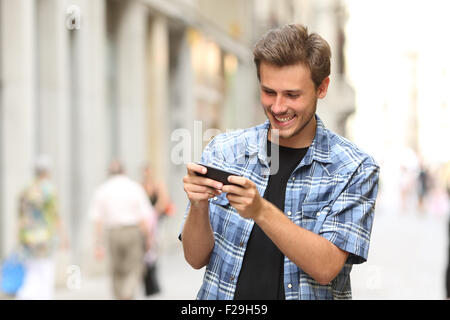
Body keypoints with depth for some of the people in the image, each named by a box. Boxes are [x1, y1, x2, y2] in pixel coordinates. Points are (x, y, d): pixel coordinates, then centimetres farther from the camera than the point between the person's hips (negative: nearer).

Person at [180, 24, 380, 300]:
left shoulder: (355, 169, -2)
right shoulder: (223, 151, 5)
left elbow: (326, 268, -11)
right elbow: (197, 258, 3)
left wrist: (260, 211, -21)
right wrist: (198, 206, -15)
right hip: (224, 297, 2)